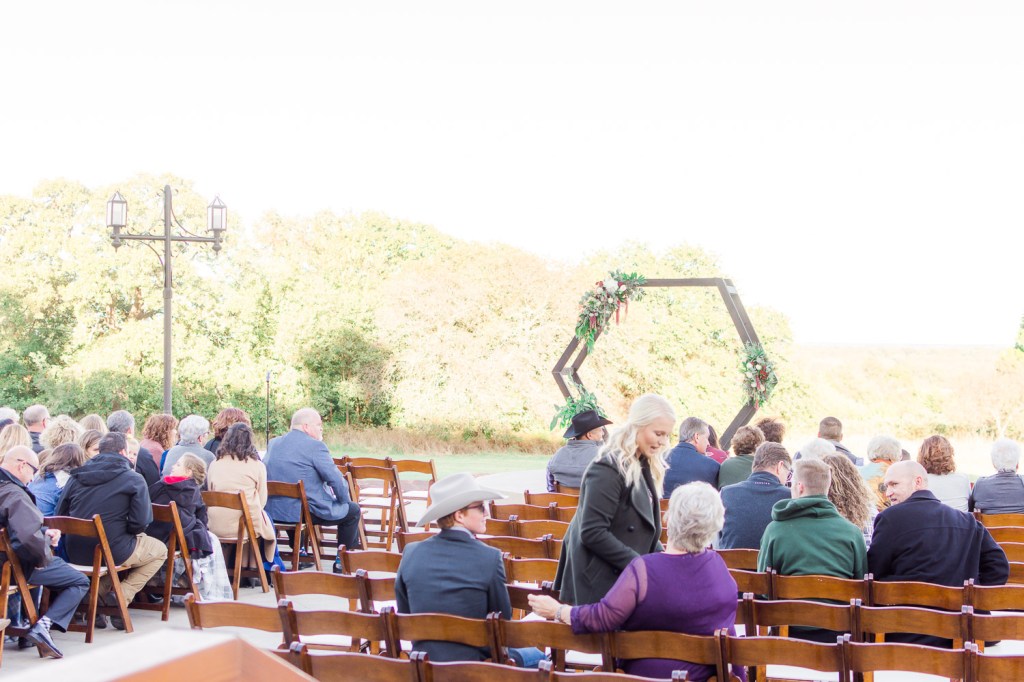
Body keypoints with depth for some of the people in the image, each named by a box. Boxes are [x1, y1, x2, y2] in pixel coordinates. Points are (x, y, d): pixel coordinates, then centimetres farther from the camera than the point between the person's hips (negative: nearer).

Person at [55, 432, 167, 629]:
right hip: (112, 552, -6)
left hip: (75, 553, 6)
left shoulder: (77, 476, 8)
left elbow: (60, 515, 8)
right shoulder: (134, 479, -4)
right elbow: (141, 522, -12)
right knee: (160, 550, 21)